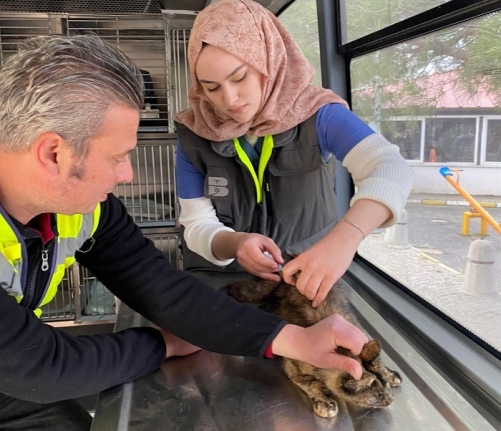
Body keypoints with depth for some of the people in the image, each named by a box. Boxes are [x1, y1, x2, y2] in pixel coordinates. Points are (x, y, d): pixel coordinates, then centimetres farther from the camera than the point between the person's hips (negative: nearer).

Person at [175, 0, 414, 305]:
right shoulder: (195, 135, -7)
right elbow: (197, 226, -7)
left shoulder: (315, 115, -15)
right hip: (222, 278, 1)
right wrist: (234, 243, -31)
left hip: (312, 277, -1)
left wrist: (344, 238, -49)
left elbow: (390, 170, -29)